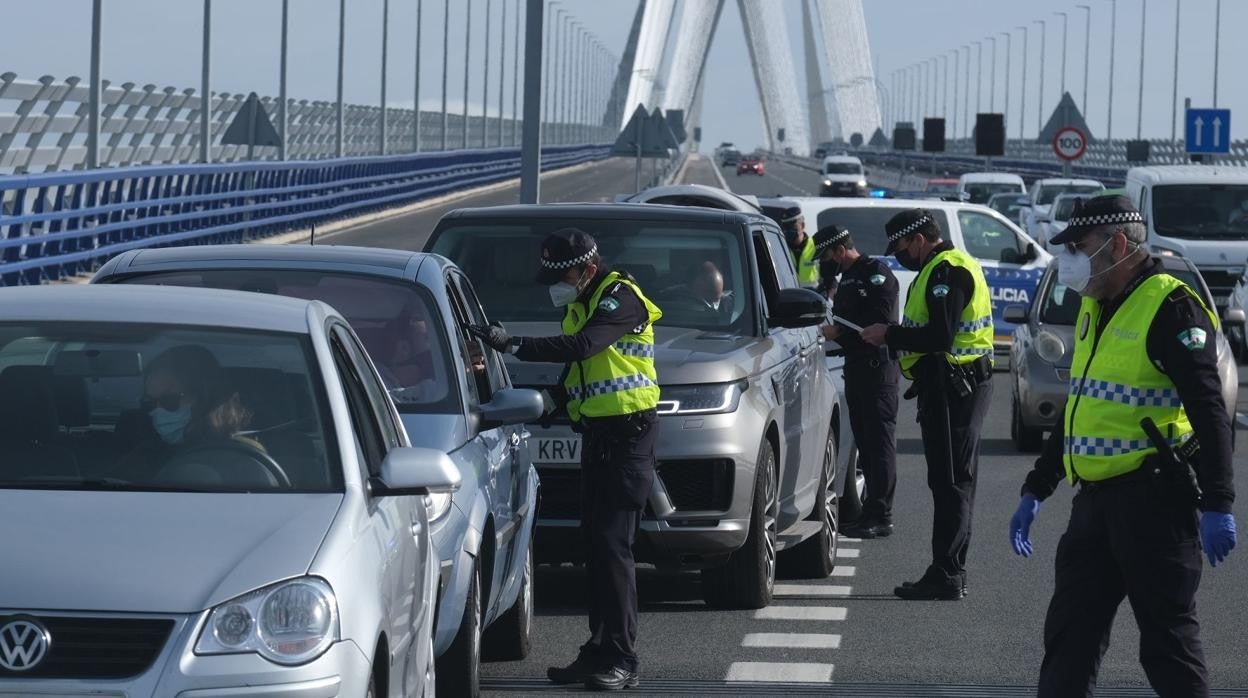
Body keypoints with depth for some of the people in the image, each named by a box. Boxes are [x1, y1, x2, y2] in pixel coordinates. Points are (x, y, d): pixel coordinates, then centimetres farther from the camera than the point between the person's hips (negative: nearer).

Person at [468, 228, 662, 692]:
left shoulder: (620, 298, -13)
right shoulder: (578, 304, 17)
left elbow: (581, 347, -29)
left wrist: (513, 345, -31)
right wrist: (554, 402, 11)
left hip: (628, 435, -10)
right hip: (596, 433, 10)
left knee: (613, 545, -14)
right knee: (595, 544, 10)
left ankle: (621, 660, -13)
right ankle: (600, 650, 16)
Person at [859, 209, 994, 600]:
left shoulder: (946, 271, -15)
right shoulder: (946, 267, 19)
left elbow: (939, 336, -24)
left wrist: (889, 335, -13)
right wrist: (895, 337, 11)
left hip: (952, 387, -11)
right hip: (959, 386, 11)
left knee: (950, 483, -10)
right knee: (954, 482, 14)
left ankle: (946, 575, -10)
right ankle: (950, 572, 20)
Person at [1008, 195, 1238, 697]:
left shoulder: (1171, 307, -12)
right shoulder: (1096, 308, 17)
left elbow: (1208, 410, -19)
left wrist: (1217, 505, -24)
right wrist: (1036, 490, 24)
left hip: (1153, 501, -9)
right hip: (1096, 500, 9)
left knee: (1167, 638, -4)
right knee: (1069, 636, 9)